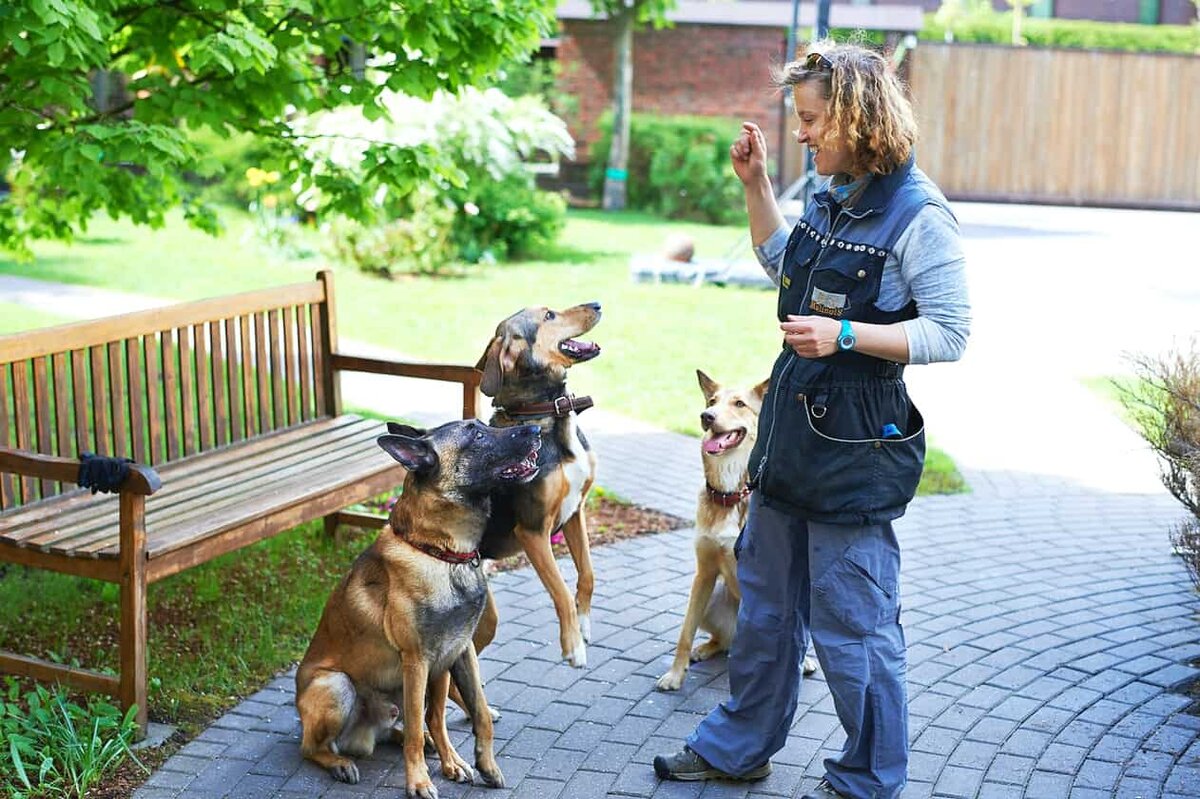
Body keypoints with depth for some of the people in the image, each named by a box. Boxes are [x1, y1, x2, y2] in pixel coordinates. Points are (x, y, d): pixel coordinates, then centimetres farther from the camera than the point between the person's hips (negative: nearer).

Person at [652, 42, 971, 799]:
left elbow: (950, 333, -18)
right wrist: (755, 182, 16)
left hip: (858, 446, -8)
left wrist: (846, 335, -26)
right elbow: (781, 262, 25)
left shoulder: (918, 213, -17)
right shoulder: (831, 197, 7)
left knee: (852, 624, 3)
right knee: (766, 601, 20)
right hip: (793, 424, 9)